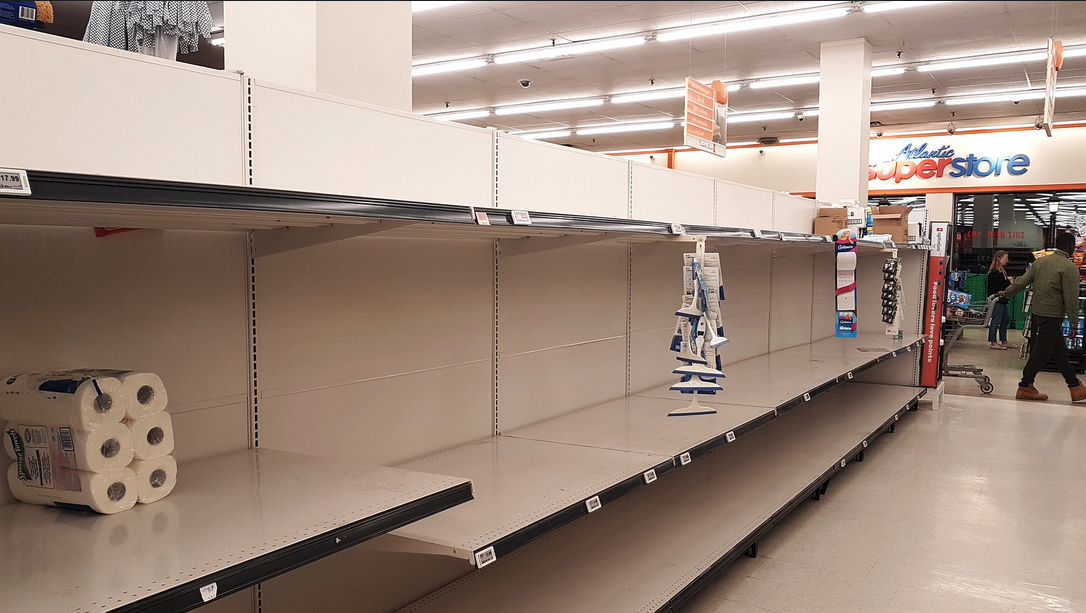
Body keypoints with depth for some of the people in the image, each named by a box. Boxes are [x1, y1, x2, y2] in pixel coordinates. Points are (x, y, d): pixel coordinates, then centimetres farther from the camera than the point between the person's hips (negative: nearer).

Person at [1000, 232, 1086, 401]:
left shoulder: (1041, 261, 5)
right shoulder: (1070, 267, -13)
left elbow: (1022, 280, 7)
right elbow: (1071, 299, -14)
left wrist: (1006, 293, 22)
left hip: (1038, 312, 8)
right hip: (1052, 316, -8)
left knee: (1059, 350, 13)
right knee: (1041, 352, 1)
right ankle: (1025, 387, 8)